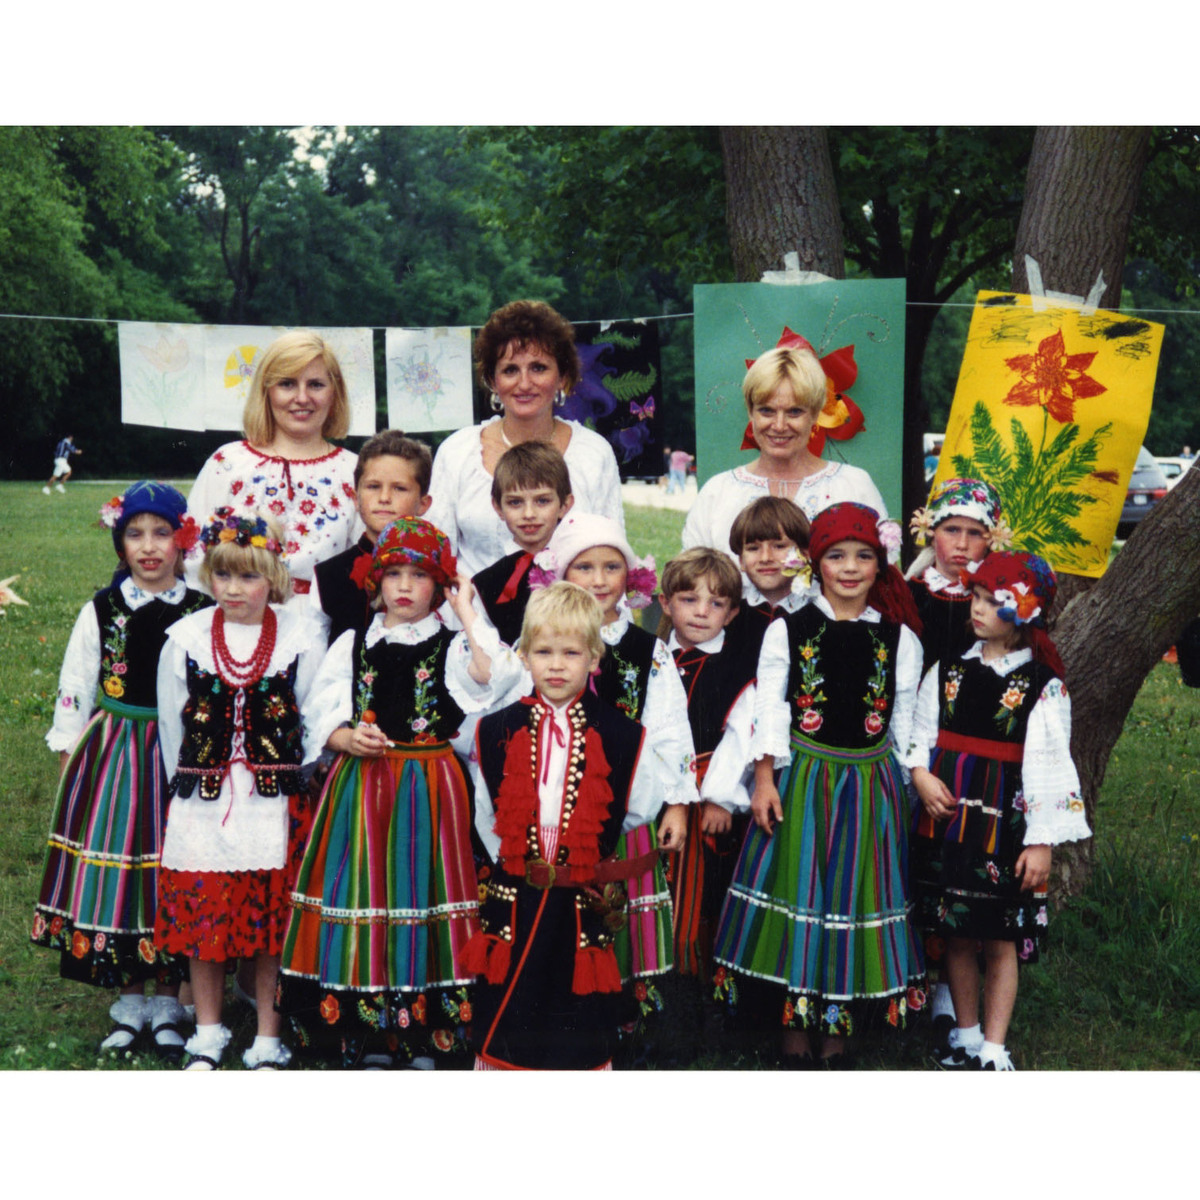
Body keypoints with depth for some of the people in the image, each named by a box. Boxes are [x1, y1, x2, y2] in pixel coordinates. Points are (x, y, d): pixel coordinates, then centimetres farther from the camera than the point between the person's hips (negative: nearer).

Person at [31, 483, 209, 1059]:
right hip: (113, 755, 1)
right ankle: (129, 1003, 17)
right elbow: (73, 691, 5)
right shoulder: (101, 612, 1)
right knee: (117, 866, 3)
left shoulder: (203, 615, -2)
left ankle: (168, 1002, 16)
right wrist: (68, 759, 3)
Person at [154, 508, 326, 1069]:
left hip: (277, 800, -1)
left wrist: (288, 786, 3)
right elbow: (172, 723, 9)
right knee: (200, 913, 8)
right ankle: (207, 1038, 24)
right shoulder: (186, 638, 0)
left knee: (273, 919, 3)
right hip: (202, 802, 2)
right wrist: (192, 786, 12)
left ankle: (268, 1042, 16)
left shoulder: (301, 636, -4)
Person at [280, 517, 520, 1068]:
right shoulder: (353, 645, 10)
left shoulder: (452, 646, 3)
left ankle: (423, 1029, 11)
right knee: (362, 887, 2)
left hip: (429, 787, -2)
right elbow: (318, 718, 8)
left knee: (419, 887, -1)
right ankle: (367, 1034, 13)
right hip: (361, 784, 2)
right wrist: (348, 740, -11)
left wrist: (467, 614, -17)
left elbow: (492, 676, -20)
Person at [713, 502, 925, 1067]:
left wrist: (914, 787, 4)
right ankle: (794, 1023, 15)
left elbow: (906, 721, 7)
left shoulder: (899, 639, 4)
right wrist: (764, 781, -9)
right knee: (798, 889, 3)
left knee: (857, 893, 6)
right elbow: (769, 711, -3)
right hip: (801, 782, -1)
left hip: (871, 787, 2)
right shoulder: (787, 631, -1)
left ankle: (837, 1026, 19)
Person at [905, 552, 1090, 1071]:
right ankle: (965, 1034, 26)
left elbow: (1049, 766, -8)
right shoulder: (949, 672, 4)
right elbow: (919, 734, 10)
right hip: (948, 819, 3)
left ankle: (993, 1048, 14)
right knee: (957, 935, 11)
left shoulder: (1042, 687, -7)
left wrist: (1042, 842, -11)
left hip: (1005, 827, -3)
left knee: (1001, 939, 3)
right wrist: (921, 774, -10)